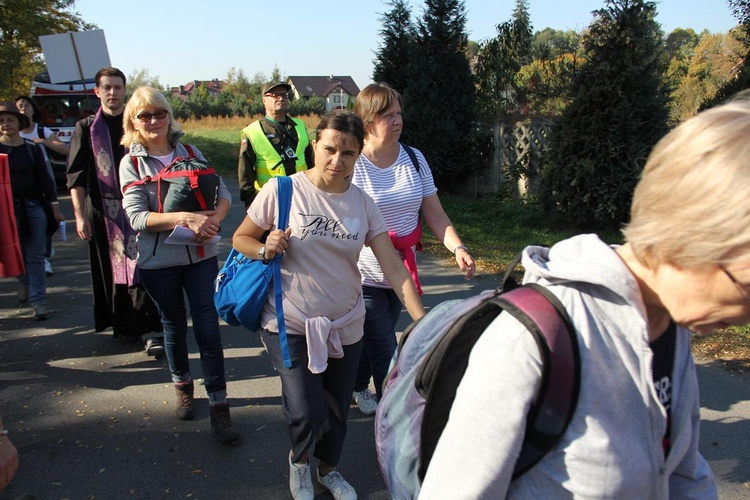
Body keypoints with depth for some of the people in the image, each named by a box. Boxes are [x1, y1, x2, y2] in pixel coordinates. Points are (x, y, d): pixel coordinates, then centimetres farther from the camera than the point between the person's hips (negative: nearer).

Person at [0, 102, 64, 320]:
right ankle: (25, 284, 39)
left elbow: (45, 178, 4)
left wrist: (55, 207, 2)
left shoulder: (32, 148, 3)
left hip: (34, 207, 0)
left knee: (35, 256, -1)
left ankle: (38, 300, 1)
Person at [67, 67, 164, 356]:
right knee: (112, 268, 6)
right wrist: (79, 215, -7)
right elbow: (76, 176, 1)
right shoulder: (87, 128, 5)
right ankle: (123, 325, 21)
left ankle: (150, 331, -7)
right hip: (103, 210, 1)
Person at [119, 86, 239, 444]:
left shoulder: (191, 153, 4)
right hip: (158, 260, 0)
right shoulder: (131, 163, -2)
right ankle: (182, 386, 39)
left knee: (208, 327, -2)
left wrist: (213, 219, -20)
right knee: (174, 325, 16)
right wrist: (184, 218, -26)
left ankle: (219, 406, 6)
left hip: (200, 254, 1)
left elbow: (223, 193, 1)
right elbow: (137, 216, -13)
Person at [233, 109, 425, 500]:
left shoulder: (362, 203, -2)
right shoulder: (283, 190, -10)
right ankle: (299, 460, 28)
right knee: (309, 413, -11)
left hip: (345, 326, 3)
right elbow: (241, 239, 2)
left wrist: (422, 320, -18)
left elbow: (394, 267, -8)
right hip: (290, 324, -3)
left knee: (337, 409, 15)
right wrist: (266, 250, -20)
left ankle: (328, 468, 49)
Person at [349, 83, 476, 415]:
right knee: (385, 350, 0)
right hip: (365, 276, -5)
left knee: (376, 342, 21)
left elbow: (434, 213, 0)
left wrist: (457, 247, -14)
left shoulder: (414, 158, 1)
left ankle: (358, 388, 47)